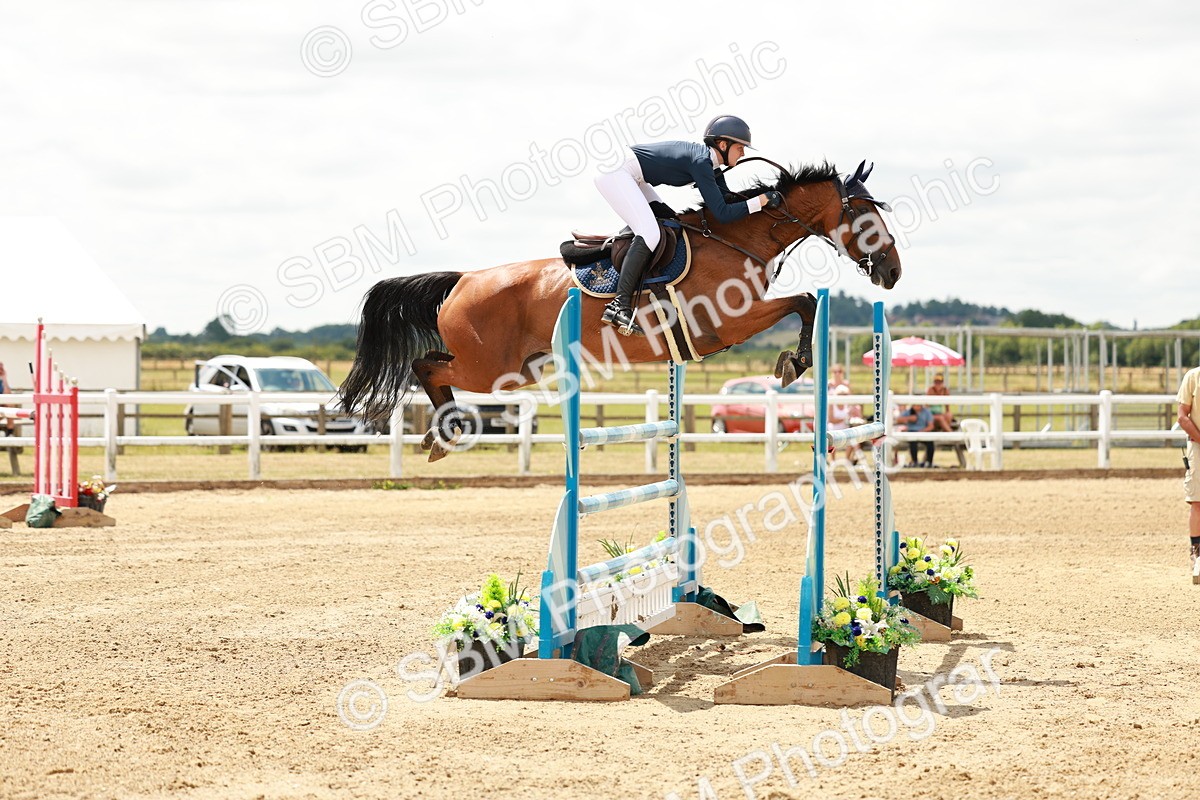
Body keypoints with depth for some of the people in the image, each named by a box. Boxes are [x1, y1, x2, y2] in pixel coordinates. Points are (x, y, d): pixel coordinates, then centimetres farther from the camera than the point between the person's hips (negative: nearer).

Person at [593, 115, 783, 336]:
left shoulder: (710, 162, 9)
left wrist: (766, 197, 2)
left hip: (631, 177, 11)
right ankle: (620, 305, -28)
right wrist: (761, 201, -21)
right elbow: (722, 214, -24)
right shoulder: (700, 162, -20)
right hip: (614, 172, -11)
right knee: (649, 233, -23)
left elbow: (728, 199, 13)